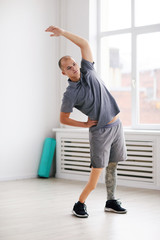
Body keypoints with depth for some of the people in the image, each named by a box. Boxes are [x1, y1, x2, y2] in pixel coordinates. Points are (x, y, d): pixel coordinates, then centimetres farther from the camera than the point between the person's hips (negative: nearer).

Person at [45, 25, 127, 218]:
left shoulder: (87, 72, 2)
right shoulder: (70, 94, -11)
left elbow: (84, 44, 1)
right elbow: (63, 119, -1)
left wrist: (62, 32, -8)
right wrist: (85, 124, -3)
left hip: (116, 124, 5)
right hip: (99, 131, -5)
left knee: (112, 166, 11)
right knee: (97, 169, -7)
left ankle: (111, 202, 24)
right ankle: (79, 205, 8)